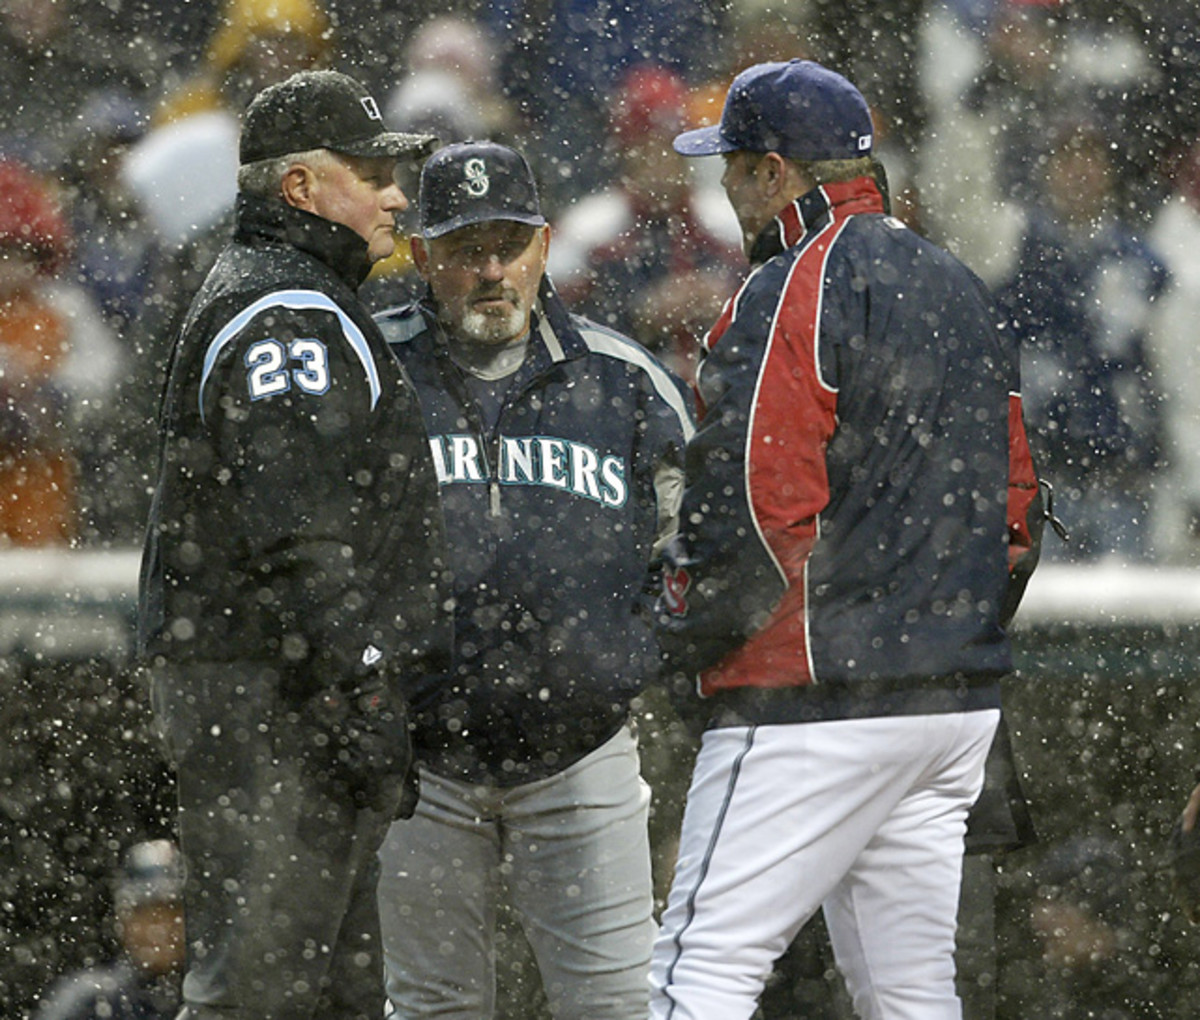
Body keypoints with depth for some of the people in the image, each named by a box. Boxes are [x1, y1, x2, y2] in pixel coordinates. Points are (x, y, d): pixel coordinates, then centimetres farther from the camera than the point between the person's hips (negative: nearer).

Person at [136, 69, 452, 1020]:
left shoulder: (259, 297, 23)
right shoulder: (286, 313, -13)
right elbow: (299, 535, -21)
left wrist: (368, 691, 23)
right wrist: (358, 696, -23)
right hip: (271, 692, -11)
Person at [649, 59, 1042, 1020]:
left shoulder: (791, 292, -11)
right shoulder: (960, 289, 17)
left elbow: (755, 505, -18)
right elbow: (1016, 502, 20)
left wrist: (689, 635, -5)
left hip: (820, 703, -9)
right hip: (963, 695, 9)